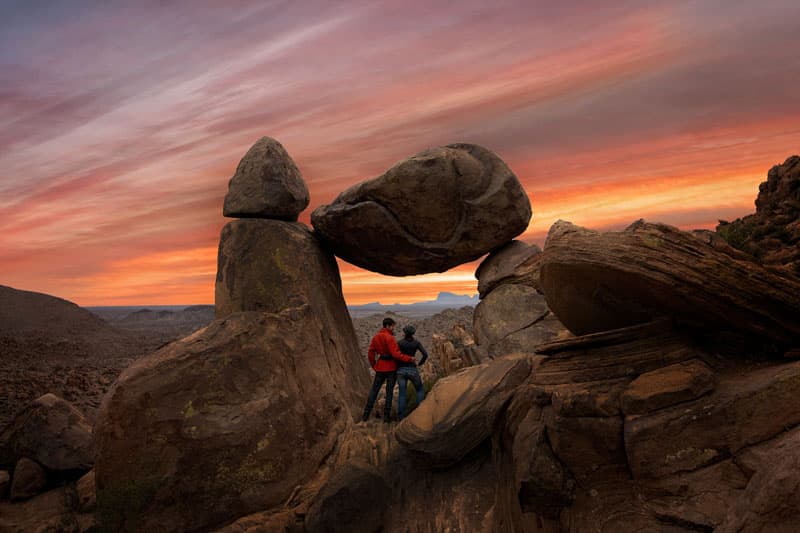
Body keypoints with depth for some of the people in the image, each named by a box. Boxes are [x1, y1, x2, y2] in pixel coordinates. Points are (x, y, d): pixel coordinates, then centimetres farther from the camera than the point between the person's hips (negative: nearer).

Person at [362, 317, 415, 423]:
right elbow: (396, 354, -22)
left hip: (380, 367, 5)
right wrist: (409, 359, -15)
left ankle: (366, 414, 12)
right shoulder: (390, 338, -16)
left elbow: (370, 353, 7)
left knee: (374, 390, 12)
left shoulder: (375, 337, 4)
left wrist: (374, 366, 17)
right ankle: (386, 415, 8)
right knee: (389, 391, 5)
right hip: (391, 367, -5)